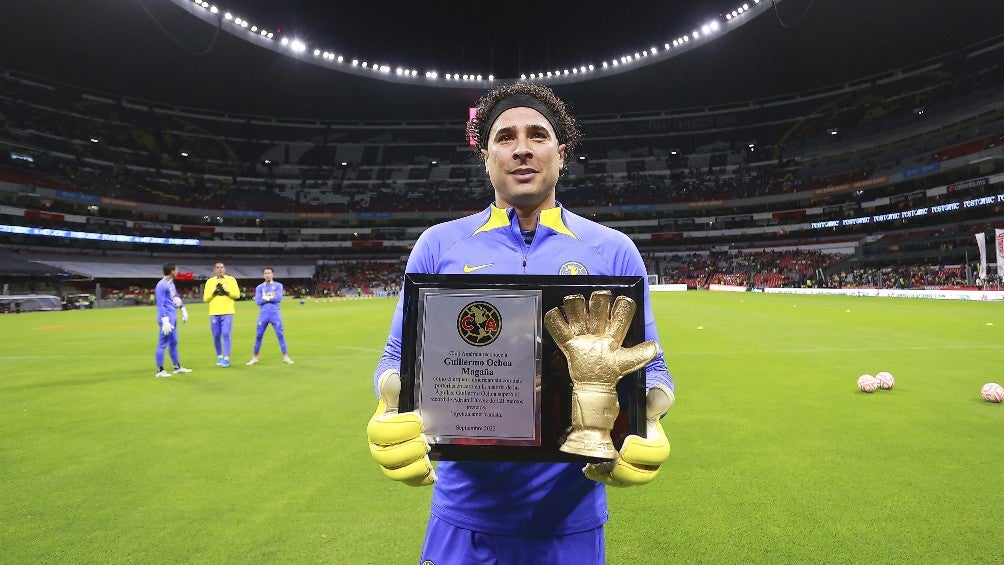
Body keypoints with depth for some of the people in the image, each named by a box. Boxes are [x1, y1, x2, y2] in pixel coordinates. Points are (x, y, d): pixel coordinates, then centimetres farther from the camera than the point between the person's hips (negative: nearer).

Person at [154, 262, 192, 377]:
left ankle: (177, 367, 25)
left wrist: (183, 310, 21)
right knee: (163, 344, -4)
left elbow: (177, 297, 25)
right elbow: (160, 304, -20)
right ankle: (160, 370, 3)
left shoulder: (171, 283, 13)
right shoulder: (161, 285, -16)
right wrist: (165, 321, -24)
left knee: (173, 343, 16)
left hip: (173, 318, 10)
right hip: (167, 318, -10)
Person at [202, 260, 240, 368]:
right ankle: (219, 356, 21)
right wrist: (214, 292, -10)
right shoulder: (210, 281, 10)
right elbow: (205, 298, 5)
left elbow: (237, 294, 0)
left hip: (227, 313, -2)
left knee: (226, 334, -10)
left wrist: (226, 292, -13)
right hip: (214, 313, 2)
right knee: (216, 336, 6)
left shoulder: (231, 280, 8)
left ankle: (226, 358, -7)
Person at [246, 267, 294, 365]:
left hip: (275, 314, -2)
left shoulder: (278, 285, 6)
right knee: (258, 336, 5)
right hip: (263, 314, 2)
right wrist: (271, 297, -7)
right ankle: (255, 358, 15)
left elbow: (279, 298, -10)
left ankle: (285, 357, 0)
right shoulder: (259, 287, 10)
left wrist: (266, 297, -6)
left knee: (280, 335, -4)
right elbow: (258, 301, -3)